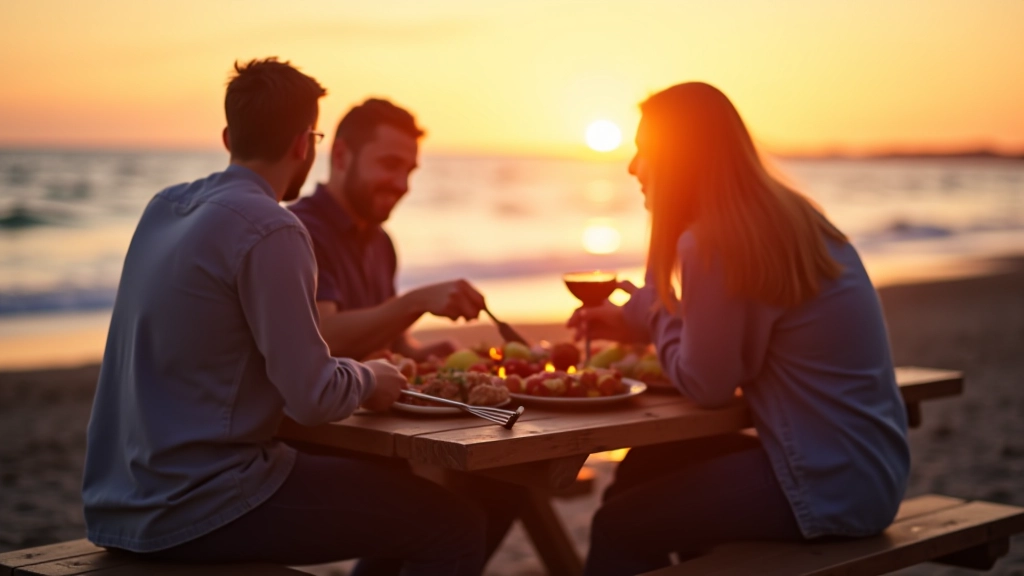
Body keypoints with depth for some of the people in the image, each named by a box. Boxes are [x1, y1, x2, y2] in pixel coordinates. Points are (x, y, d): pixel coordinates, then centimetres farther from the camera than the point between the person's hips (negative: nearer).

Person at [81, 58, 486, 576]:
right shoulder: (270, 231, -17)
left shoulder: (163, 207, 9)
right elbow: (313, 398, -19)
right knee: (455, 526, -5)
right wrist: (369, 379, 3)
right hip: (195, 509, -9)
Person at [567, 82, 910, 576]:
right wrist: (632, 323, 15)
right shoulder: (787, 216, 9)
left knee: (619, 527, -3)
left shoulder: (713, 246, -20)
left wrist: (650, 310, 0)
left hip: (828, 487, -10)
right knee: (645, 466, 20)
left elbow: (705, 385, -14)